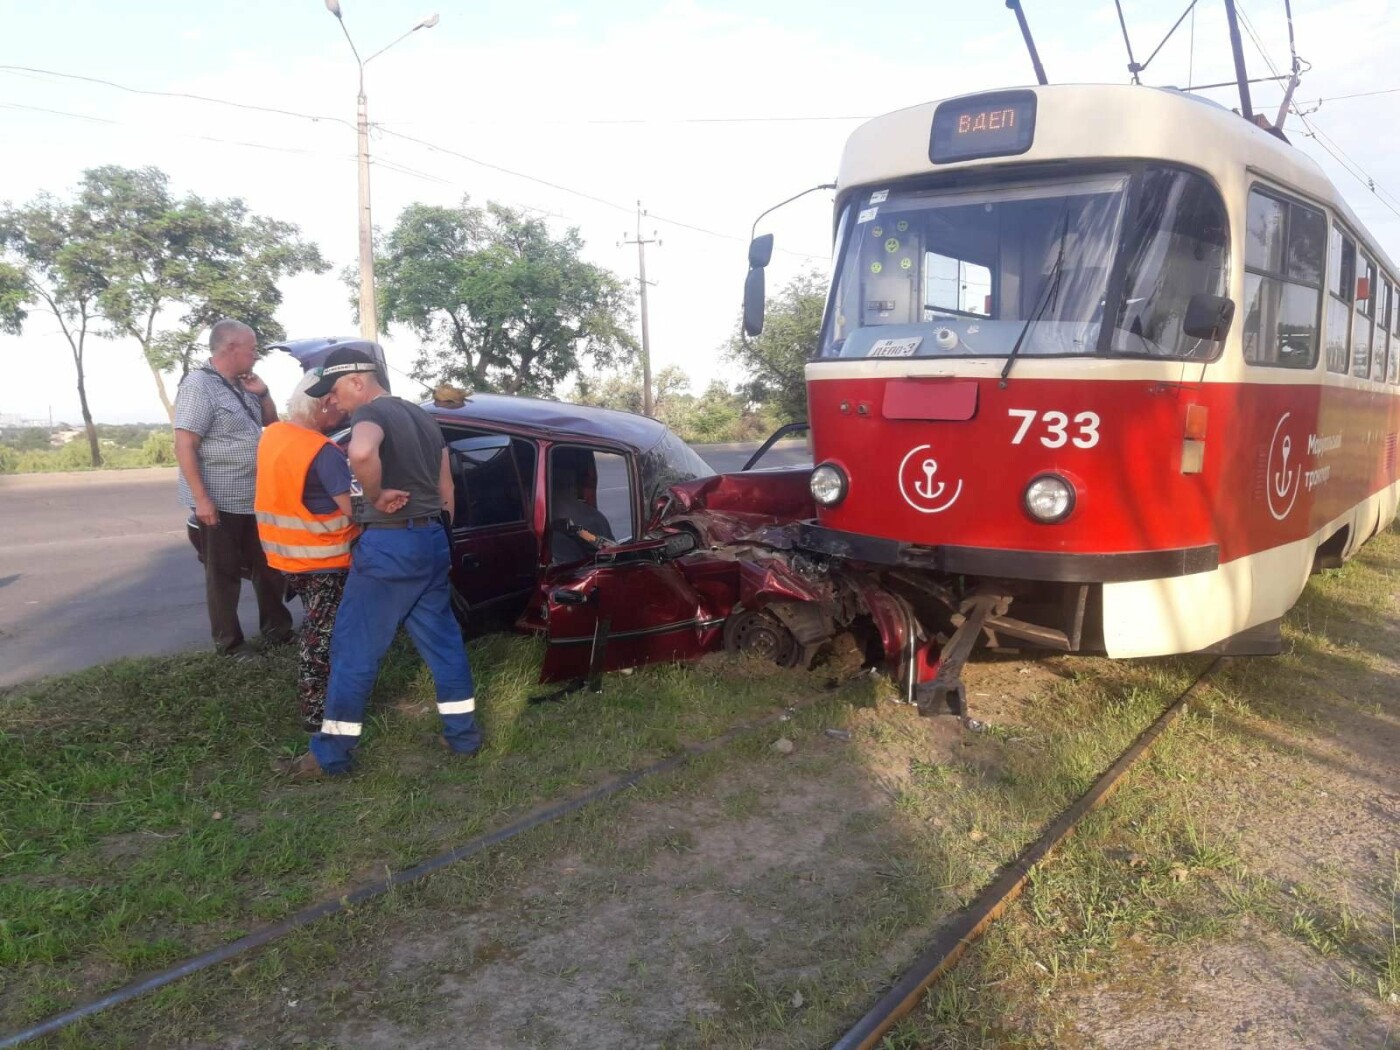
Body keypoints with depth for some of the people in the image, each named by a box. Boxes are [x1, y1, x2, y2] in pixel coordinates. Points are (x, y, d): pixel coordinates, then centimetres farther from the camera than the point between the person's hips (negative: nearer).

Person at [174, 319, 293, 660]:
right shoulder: (200, 386, -16)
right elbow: (184, 446, -20)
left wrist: (261, 393, 1)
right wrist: (201, 498, -24)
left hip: (255, 498, 8)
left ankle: (276, 628, 29)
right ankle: (229, 643, 16)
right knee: (225, 574, 4)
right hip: (219, 502, -8)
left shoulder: (241, 385, 9)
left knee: (269, 566, 16)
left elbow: (271, 422, 21)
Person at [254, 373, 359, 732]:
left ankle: (313, 700, 35)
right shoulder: (323, 453, -24)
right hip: (323, 560, -9)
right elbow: (355, 510, -25)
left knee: (314, 631, 23)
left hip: (288, 553, 9)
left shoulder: (272, 435, 2)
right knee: (323, 637, 2)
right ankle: (317, 715, 10)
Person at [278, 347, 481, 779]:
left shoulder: (370, 413, -12)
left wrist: (376, 496, -21)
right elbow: (447, 491, 19)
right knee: (442, 640, 14)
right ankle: (464, 733, 20)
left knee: (355, 647, 1)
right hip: (431, 539, 8)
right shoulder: (423, 418, 15)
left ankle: (332, 753, 9)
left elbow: (362, 452, -37)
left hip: (389, 543, -8)